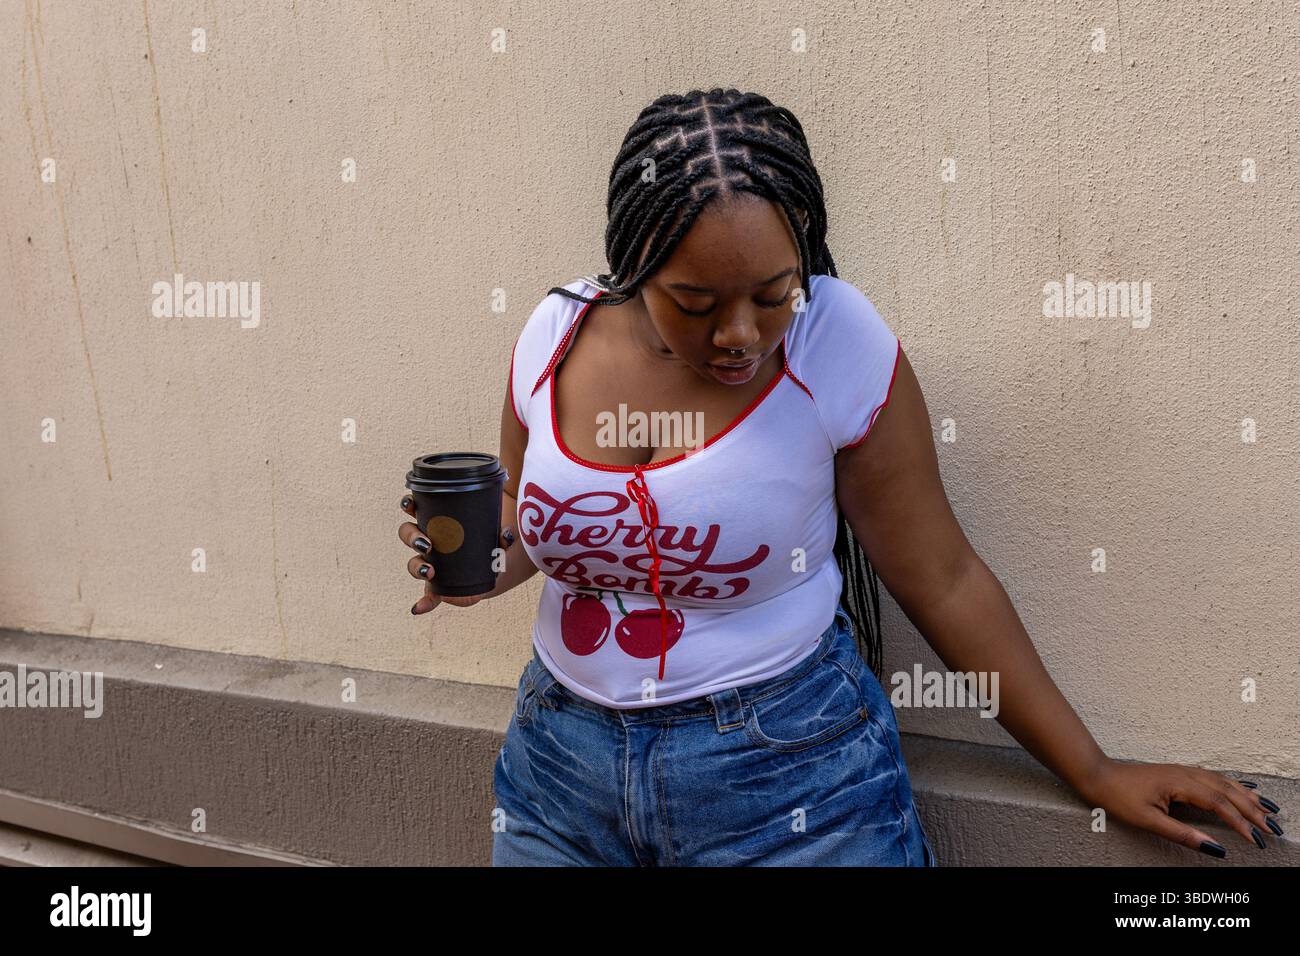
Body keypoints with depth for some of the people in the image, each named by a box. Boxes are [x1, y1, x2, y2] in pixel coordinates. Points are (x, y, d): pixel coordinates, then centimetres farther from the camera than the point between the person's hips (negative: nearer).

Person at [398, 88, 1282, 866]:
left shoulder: (839, 342, -17)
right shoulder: (557, 335, -7)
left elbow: (942, 578, -9)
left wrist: (1094, 772, -4)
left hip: (788, 770, -3)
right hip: (562, 750, 4)